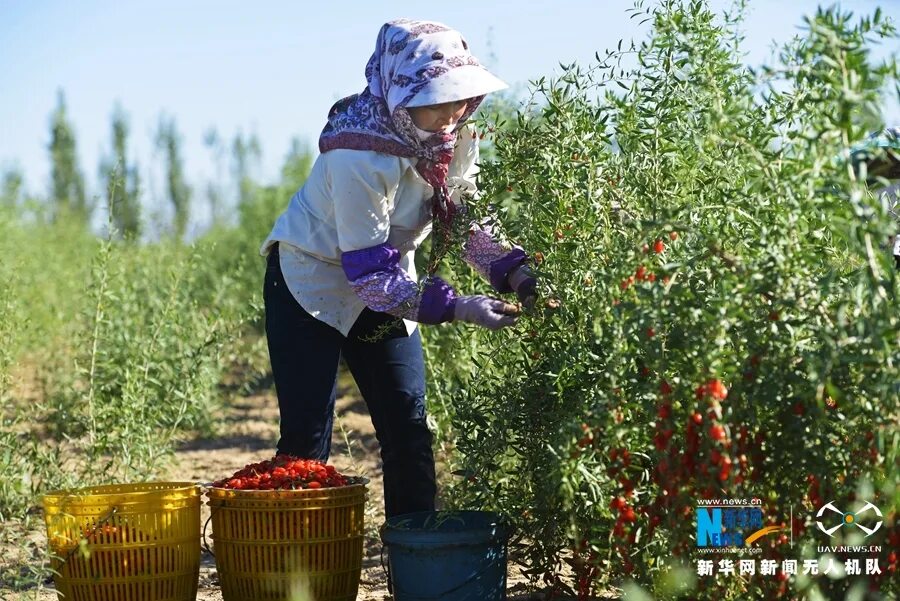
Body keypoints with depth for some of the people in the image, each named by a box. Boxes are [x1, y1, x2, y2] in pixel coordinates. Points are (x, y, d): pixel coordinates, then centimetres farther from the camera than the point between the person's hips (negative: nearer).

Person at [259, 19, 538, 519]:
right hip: (312, 282, -6)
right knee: (308, 432, -9)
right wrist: (457, 307, -37)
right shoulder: (359, 155, -34)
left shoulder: (455, 139, -13)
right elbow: (368, 273, -32)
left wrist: (518, 275, -23)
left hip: (384, 281, 6)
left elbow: (472, 223, -5)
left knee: (409, 422, 3)